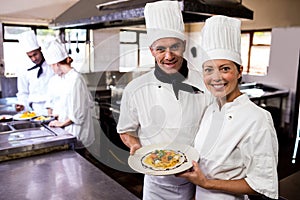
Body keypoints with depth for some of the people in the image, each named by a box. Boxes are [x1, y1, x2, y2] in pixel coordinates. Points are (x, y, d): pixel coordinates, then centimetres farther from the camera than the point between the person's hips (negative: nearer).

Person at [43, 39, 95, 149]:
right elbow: (51, 102, 21)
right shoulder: (54, 80, 11)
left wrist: (62, 123, -10)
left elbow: (78, 112, -16)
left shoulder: (76, 79, -14)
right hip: (59, 128, 7)